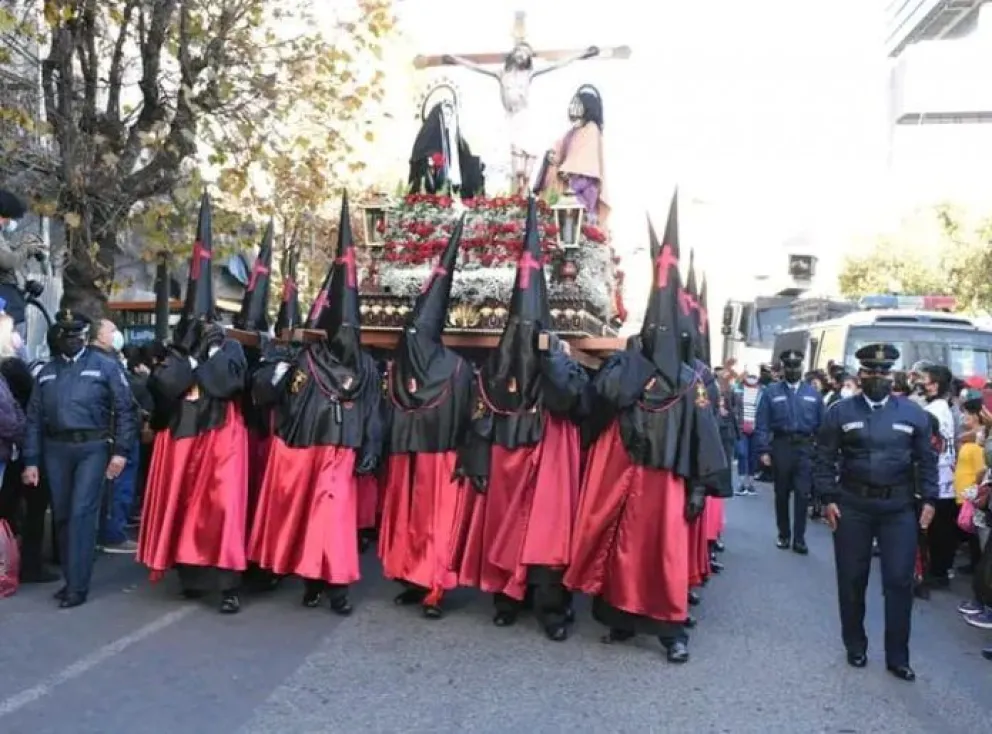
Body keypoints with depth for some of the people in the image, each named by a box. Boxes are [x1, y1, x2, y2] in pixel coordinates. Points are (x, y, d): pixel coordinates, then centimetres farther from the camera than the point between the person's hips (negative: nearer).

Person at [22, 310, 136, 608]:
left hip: (92, 447, -4)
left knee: (82, 513, -8)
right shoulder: (47, 371, 14)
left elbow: (125, 410, -3)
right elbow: (34, 418, 11)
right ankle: (72, 577, 23)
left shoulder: (105, 366, 1)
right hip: (55, 449, 5)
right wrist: (31, 460, 5)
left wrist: (121, 450, -12)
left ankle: (78, 586, -2)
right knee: (62, 515, 10)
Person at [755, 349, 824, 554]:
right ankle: (783, 534, 24)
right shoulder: (772, 392, 1)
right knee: (782, 493, 11)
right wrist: (764, 450, -10)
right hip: (781, 446, 0)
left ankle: (799, 538, 7)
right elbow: (762, 424, -3)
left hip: (805, 447, 1)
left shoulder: (813, 394, 7)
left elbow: (821, 425, 8)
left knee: (802, 494, -2)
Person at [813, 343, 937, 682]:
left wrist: (929, 499, -1)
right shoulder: (840, 412, 0)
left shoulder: (913, 413, 3)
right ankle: (855, 646, 27)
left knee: (899, 581, 3)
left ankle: (897, 656, 16)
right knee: (852, 580, 9)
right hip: (852, 505, 0)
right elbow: (824, 459, 0)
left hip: (899, 507, 1)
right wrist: (828, 498, -7)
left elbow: (927, 460, 7)